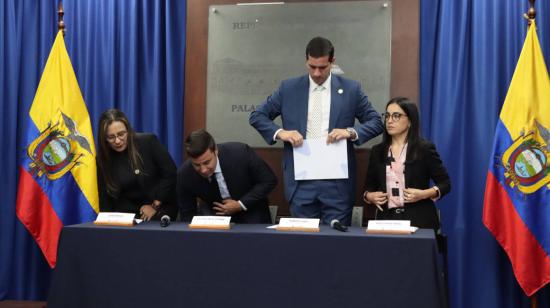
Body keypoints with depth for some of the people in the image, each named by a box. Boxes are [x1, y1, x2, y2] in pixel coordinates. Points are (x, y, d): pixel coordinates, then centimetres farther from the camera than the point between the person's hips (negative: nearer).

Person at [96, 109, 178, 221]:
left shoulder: (148, 142, -8)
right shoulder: (103, 161, -1)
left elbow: (171, 174, -7)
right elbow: (105, 199, 0)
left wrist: (155, 205, -7)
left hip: (161, 209, -3)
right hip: (128, 213, 3)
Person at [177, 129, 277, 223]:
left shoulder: (241, 152, -30)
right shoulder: (184, 174, -22)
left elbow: (269, 181, -16)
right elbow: (187, 214, -9)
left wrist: (241, 205, -23)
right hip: (214, 213, 1)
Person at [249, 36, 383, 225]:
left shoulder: (351, 89, 3)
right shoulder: (289, 88, 5)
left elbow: (376, 122, 6)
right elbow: (257, 116, 8)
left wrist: (351, 132, -13)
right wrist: (280, 133, -9)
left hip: (337, 182, -1)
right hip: (301, 181, 1)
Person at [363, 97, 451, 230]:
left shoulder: (425, 148, -2)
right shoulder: (377, 151, 9)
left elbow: (445, 184, 0)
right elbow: (369, 186, 15)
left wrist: (424, 194, -15)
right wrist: (369, 196, -6)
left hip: (419, 220, -3)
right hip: (387, 219, 3)